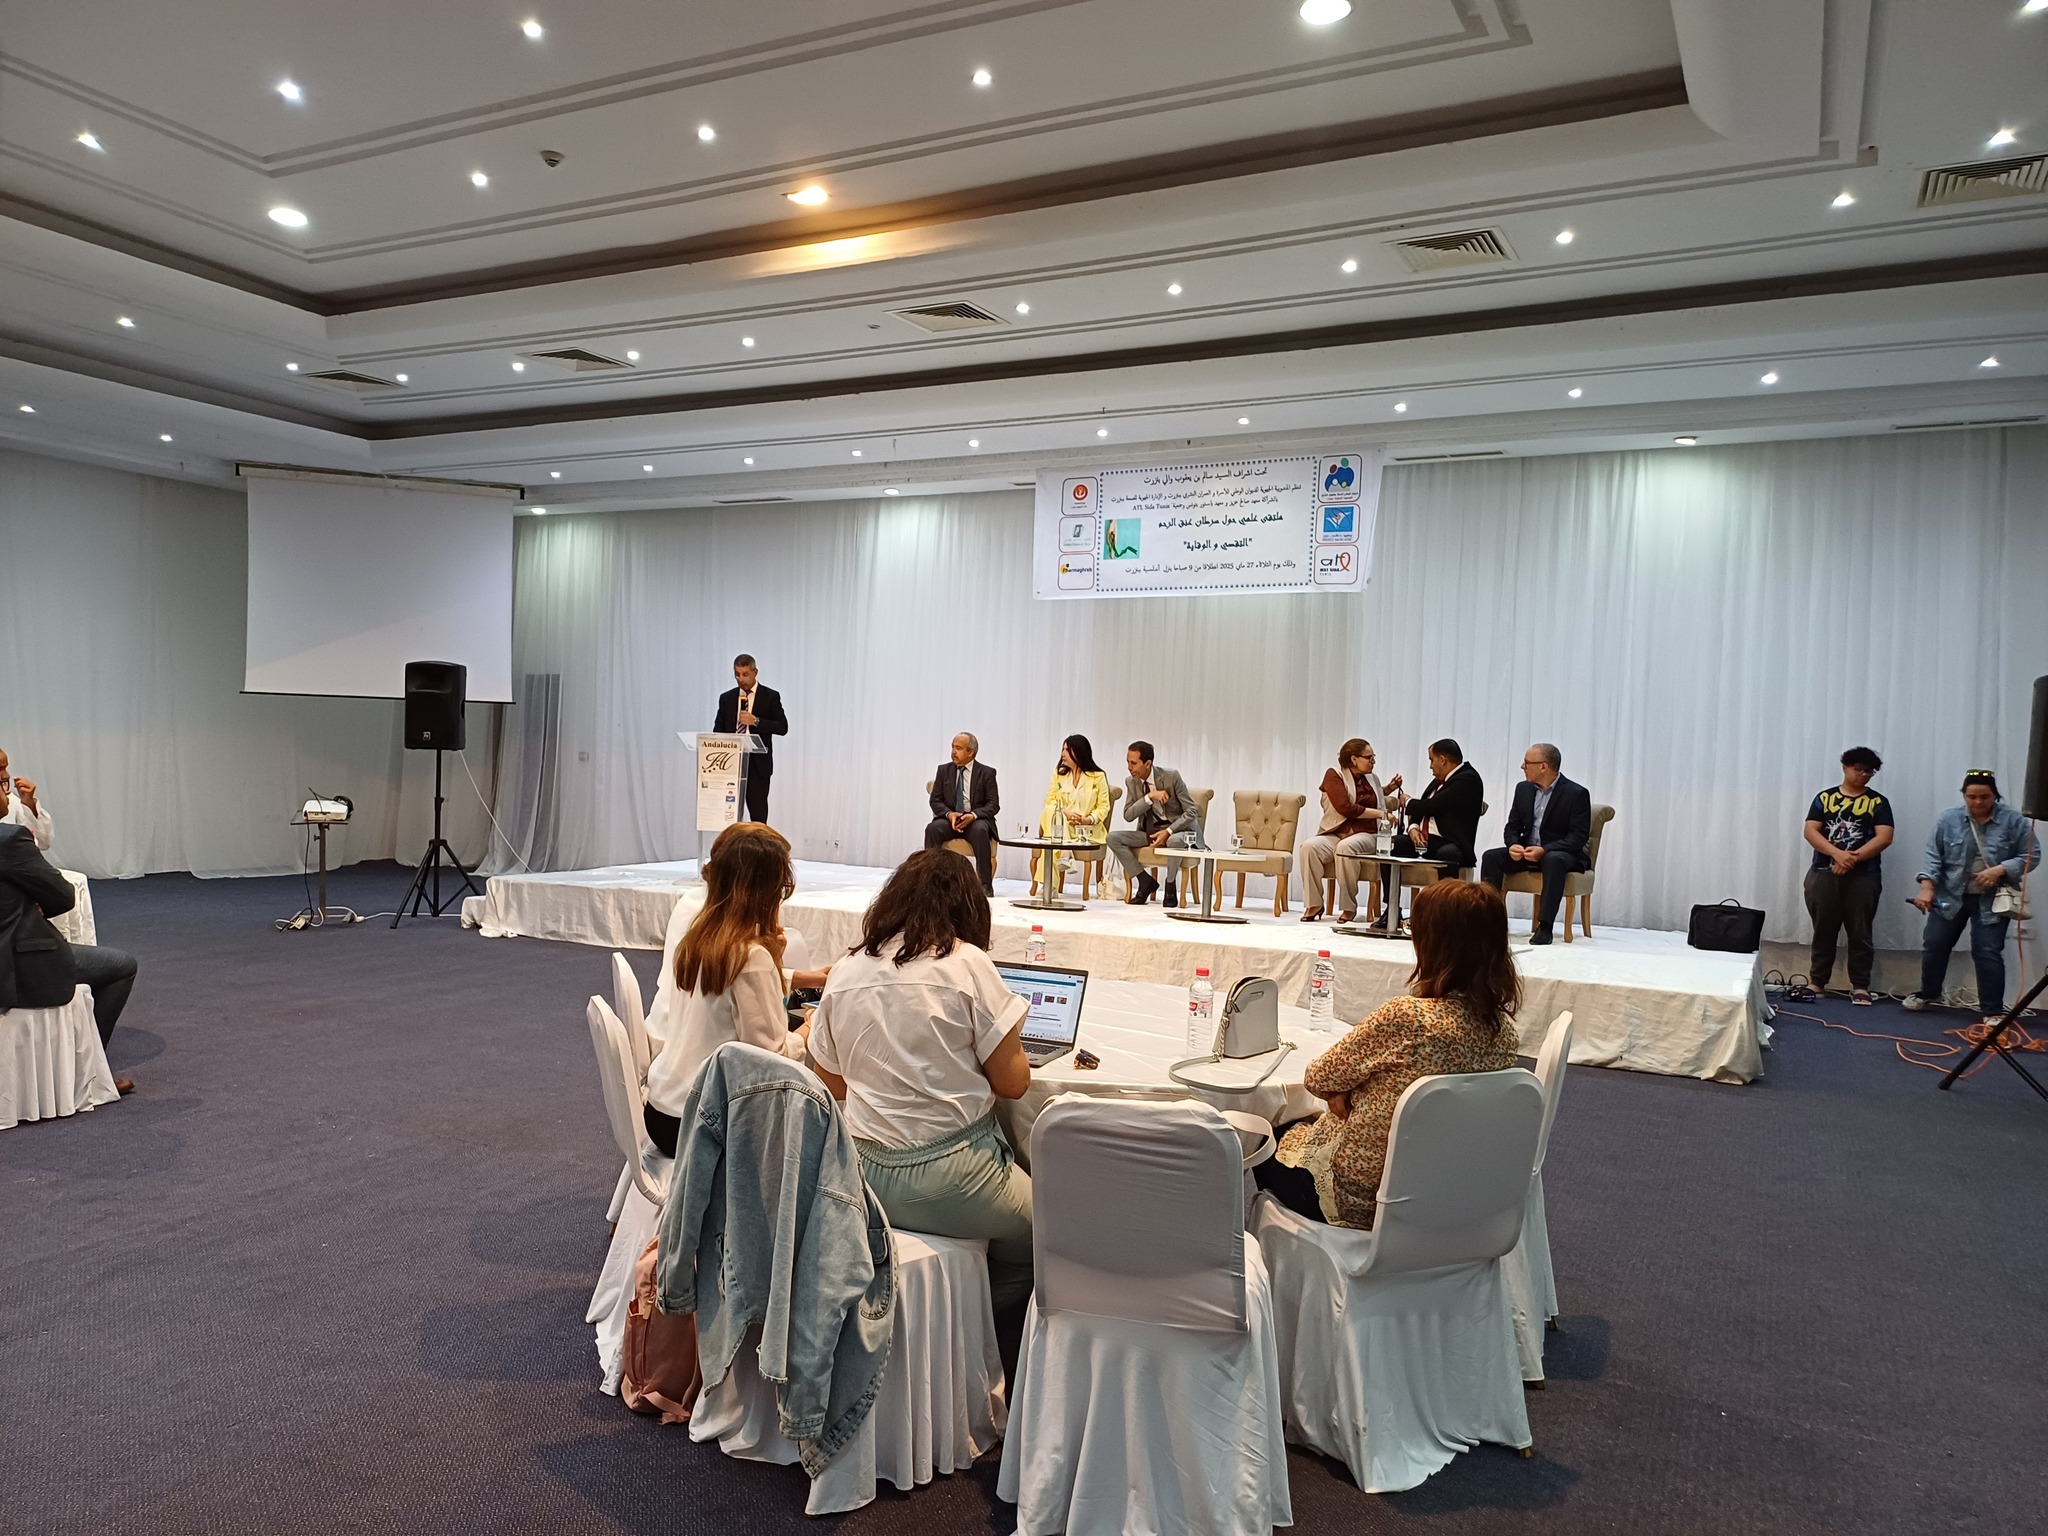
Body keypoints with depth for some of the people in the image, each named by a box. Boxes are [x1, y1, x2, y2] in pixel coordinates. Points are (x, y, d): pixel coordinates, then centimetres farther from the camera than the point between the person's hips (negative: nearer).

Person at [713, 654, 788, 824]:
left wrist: (756, 721, -16)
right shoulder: (726, 698, 12)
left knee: (758, 814, -3)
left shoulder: (770, 697, 2)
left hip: (758, 764, -3)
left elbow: (782, 727, -3)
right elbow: (718, 729, 14)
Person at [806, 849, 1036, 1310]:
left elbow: (834, 1085, 12)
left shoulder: (845, 971, 3)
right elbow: (1012, 1082, -7)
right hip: (949, 1174, -5)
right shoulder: (967, 963, -11)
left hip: (869, 1177, 6)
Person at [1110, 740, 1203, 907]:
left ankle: (1170, 886, -15)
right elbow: (1128, 815, -8)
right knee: (1113, 837, -18)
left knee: (1175, 841, -42)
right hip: (1150, 831, 5)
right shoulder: (1131, 782, -1)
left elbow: (1192, 811, -14)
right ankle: (1145, 881, -7)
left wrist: (1168, 832, -25)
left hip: (1178, 830, -5)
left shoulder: (1171, 777, -15)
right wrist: (1150, 797, -23)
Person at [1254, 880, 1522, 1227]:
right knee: (1305, 1124, 31)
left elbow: (1318, 1078, -18)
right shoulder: (1503, 1029, -10)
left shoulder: (1407, 1017, -31)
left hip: (1360, 1197, -6)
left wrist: (1346, 1090, 1)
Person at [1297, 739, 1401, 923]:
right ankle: (1314, 904, -23)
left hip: (1365, 836, 2)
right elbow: (1345, 808, -12)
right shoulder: (1334, 775, 2)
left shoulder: (1372, 778, 18)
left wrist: (1389, 789, 22)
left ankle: (1349, 907, -27)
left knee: (1346, 847, -36)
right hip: (1334, 834, -1)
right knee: (1309, 847, -34)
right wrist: (1381, 813, -8)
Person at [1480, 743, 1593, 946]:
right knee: (1491, 856, -20)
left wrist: (1544, 850, -29)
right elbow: (1513, 826, 10)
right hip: (1526, 851, 6)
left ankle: (1545, 926, -39)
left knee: (1554, 860, -39)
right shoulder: (1523, 788, 8)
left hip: (1561, 854, -5)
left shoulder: (1577, 793, -11)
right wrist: (1513, 845, -14)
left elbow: (1579, 837, -16)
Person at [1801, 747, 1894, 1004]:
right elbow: (1810, 831, -2)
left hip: (1863, 877, -1)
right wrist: (1838, 854, -17)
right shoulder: (1825, 797, 8)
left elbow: (1884, 837, -6)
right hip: (1824, 874, 1)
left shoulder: (1878, 802, 6)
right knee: (1823, 931, 6)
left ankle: (1860, 987, 7)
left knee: (1860, 933, 1)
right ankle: (1816, 983, 13)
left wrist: (1853, 858, -17)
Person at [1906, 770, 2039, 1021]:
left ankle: (1992, 1011, 3)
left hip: (1992, 900, -2)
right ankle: (1928, 992, 29)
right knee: (1934, 945, 8)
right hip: (1950, 896, 2)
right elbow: (1933, 855, -6)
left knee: (1987, 952, -5)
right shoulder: (1947, 819, -5)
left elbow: (2030, 856, -5)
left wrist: (2000, 870, -20)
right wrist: (1927, 887, -18)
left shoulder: (2014, 821, -7)